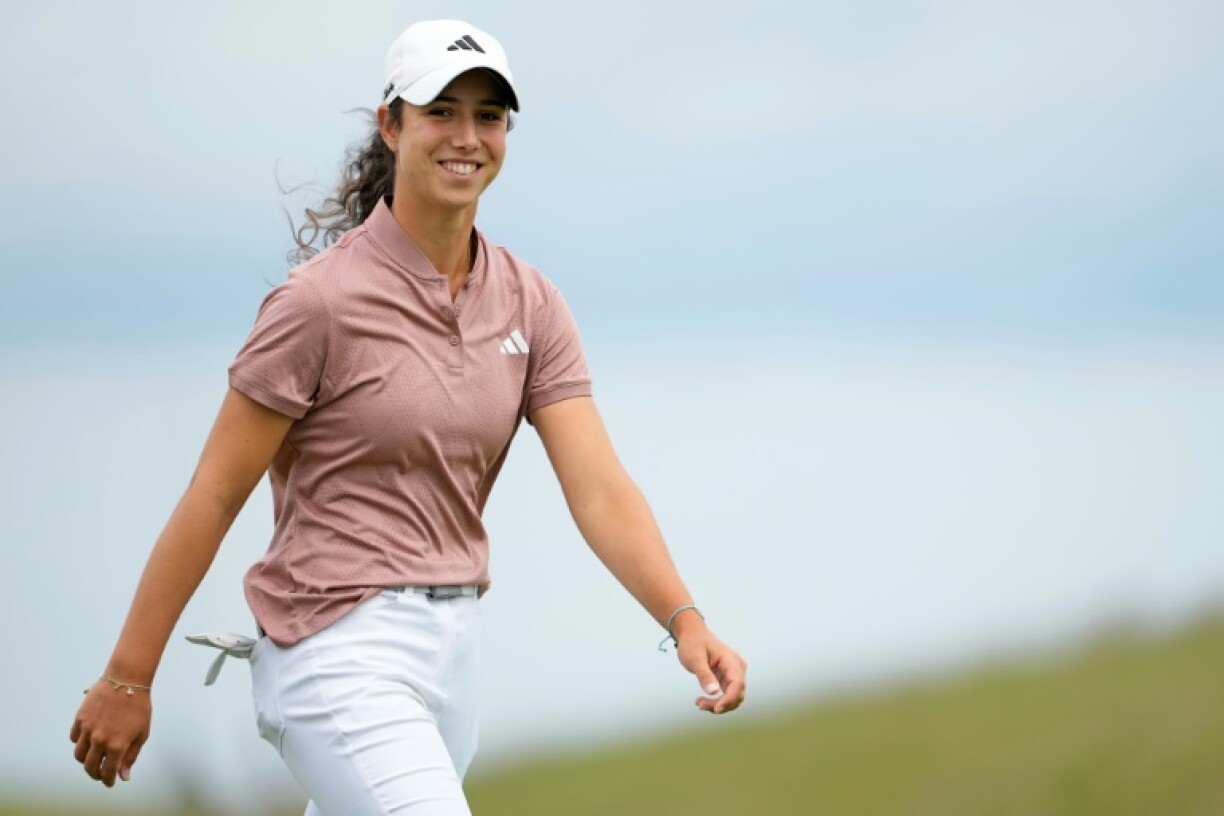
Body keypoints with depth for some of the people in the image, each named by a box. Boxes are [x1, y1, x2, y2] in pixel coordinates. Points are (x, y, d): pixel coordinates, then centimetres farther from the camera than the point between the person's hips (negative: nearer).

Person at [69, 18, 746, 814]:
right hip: (341, 653, -7)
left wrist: (685, 620, -21)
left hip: (453, 649, 7)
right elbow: (212, 498, -9)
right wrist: (128, 679, -8)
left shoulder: (531, 306, 5)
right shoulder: (323, 299, -12)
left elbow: (599, 488, -5)